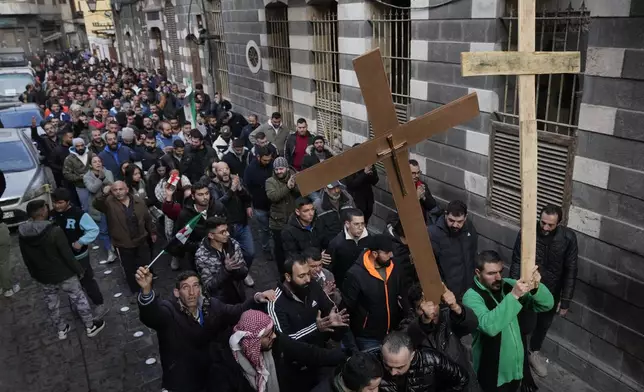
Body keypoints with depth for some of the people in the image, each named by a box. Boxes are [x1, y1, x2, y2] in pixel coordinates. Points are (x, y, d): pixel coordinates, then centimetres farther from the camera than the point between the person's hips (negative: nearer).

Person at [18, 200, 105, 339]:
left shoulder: (22, 234, -8)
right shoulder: (55, 231, -27)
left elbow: (26, 259, 5)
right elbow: (68, 255, -21)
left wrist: (34, 274, 20)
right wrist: (79, 270, -6)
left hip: (43, 277, 5)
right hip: (64, 274, -5)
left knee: (52, 305, 23)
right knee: (79, 299, 14)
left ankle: (61, 330, 39)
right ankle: (90, 327, 27)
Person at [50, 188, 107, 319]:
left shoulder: (79, 214, -23)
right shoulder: (52, 215, -4)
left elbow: (94, 230, -21)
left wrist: (81, 242, -28)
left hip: (79, 256, -6)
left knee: (87, 281, 5)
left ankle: (100, 304, 21)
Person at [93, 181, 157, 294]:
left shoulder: (138, 201, -6)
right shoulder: (109, 202, -14)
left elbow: (148, 218, 5)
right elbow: (96, 205, -36)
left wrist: (152, 232, 12)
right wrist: (103, 194, -53)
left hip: (141, 241, 2)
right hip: (123, 245, -2)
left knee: (146, 266, 18)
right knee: (129, 270, 12)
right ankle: (136, 291, 34)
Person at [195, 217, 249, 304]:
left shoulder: (234, 244, -10)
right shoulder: (201, 255, -22)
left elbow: (244, 273, -6)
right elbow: (209, 286, -21)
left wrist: (235, 269, -27)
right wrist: (226, 269, -33)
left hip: (238, 296, 4)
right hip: (218, 302, -4)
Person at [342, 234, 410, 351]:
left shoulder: (394, 268, -3)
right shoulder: (356, 274, -22)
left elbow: (403, 295, 8)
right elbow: (346, 306, -16)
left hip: (394, 333, 5)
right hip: (368, 338, -5)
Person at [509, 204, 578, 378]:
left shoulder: (568, 238, -18)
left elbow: (570, 271, -9)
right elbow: (516, 262, -13)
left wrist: (566, 300, -7)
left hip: (551, 291, 2)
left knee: (544, 324, 23)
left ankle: (534, 352, 48)